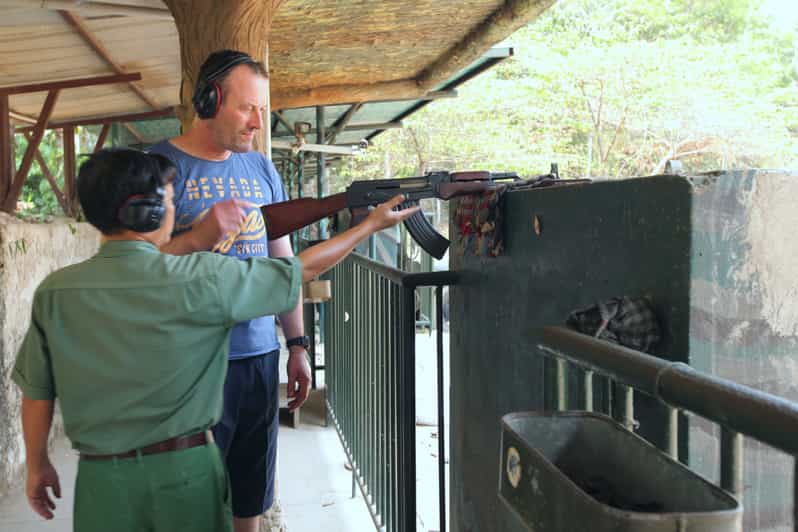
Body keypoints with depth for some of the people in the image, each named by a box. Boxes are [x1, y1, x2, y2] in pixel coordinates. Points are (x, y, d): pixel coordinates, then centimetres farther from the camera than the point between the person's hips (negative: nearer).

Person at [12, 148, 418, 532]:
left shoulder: (54, 293, -8)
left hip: (101, 475, 2)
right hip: (185, 468, -2)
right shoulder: (202, 279, -16)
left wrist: (37, 465, 18)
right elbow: (304, 269, -7)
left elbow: (37, 394, 1)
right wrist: (372, 223, 6)